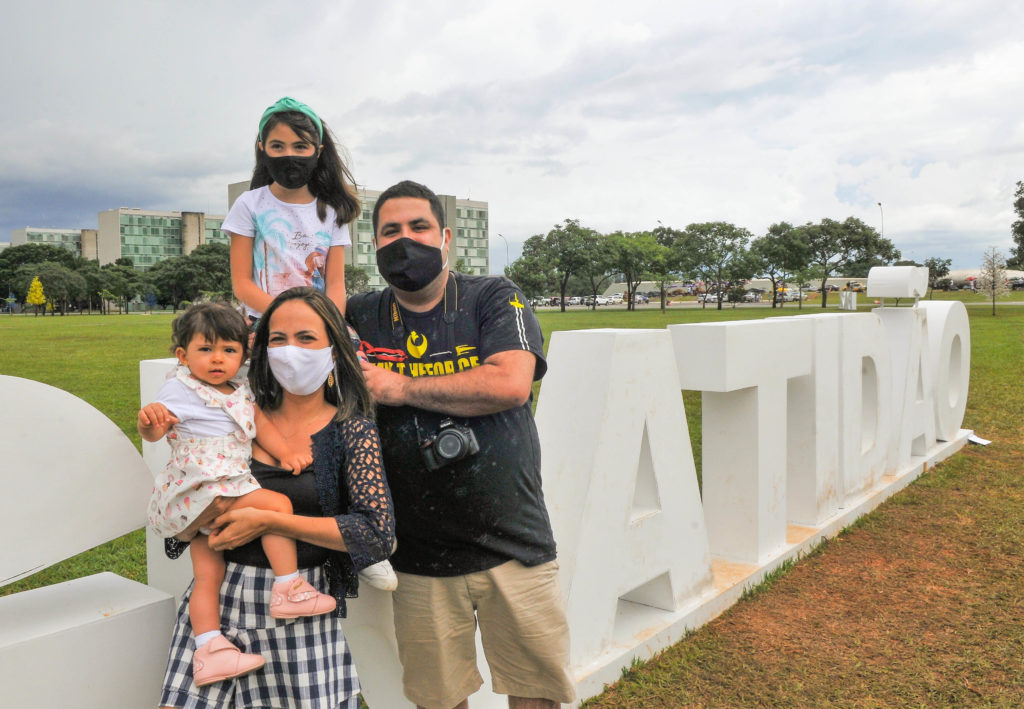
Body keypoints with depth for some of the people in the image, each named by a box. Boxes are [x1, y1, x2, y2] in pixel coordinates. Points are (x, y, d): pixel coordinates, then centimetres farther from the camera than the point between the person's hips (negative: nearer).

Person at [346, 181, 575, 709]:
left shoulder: (493, 299, -2)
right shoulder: (361, 317, 5)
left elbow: (510, 385, -17)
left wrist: (399, 389, -13)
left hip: (513, 544, -1)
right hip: (420, 557, 2)